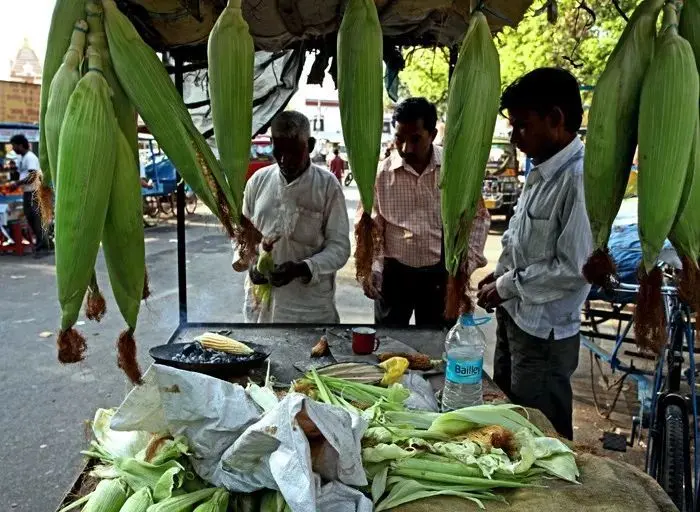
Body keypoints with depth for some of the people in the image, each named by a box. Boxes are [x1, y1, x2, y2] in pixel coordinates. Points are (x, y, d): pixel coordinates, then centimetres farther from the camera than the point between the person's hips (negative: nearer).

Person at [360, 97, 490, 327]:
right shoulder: (381, 173, -9)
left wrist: (468, 262, -7)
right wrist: (369, 268, -12)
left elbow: (478, 217, 1)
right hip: (394, 271, 0)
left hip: (440, 273, 0)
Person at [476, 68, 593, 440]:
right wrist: (501, 273, 4)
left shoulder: (581, 179, -23)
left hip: (544, 333, -9)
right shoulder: (542, 172, 6)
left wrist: (507, 288, -16)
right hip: (514, 318, 9)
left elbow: (574, 267, -25)